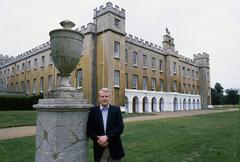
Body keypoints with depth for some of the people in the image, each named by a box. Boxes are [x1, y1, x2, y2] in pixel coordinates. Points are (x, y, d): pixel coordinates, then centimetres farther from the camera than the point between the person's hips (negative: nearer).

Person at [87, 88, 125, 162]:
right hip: (99, 148, 0)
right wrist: (97, 139, -14)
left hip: (114, 147, 0)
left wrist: (107, 137, -16)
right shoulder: (93, 110, 2)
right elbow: (89, 129, 1)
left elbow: (120, 127, -7)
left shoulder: (116, 109, 0)